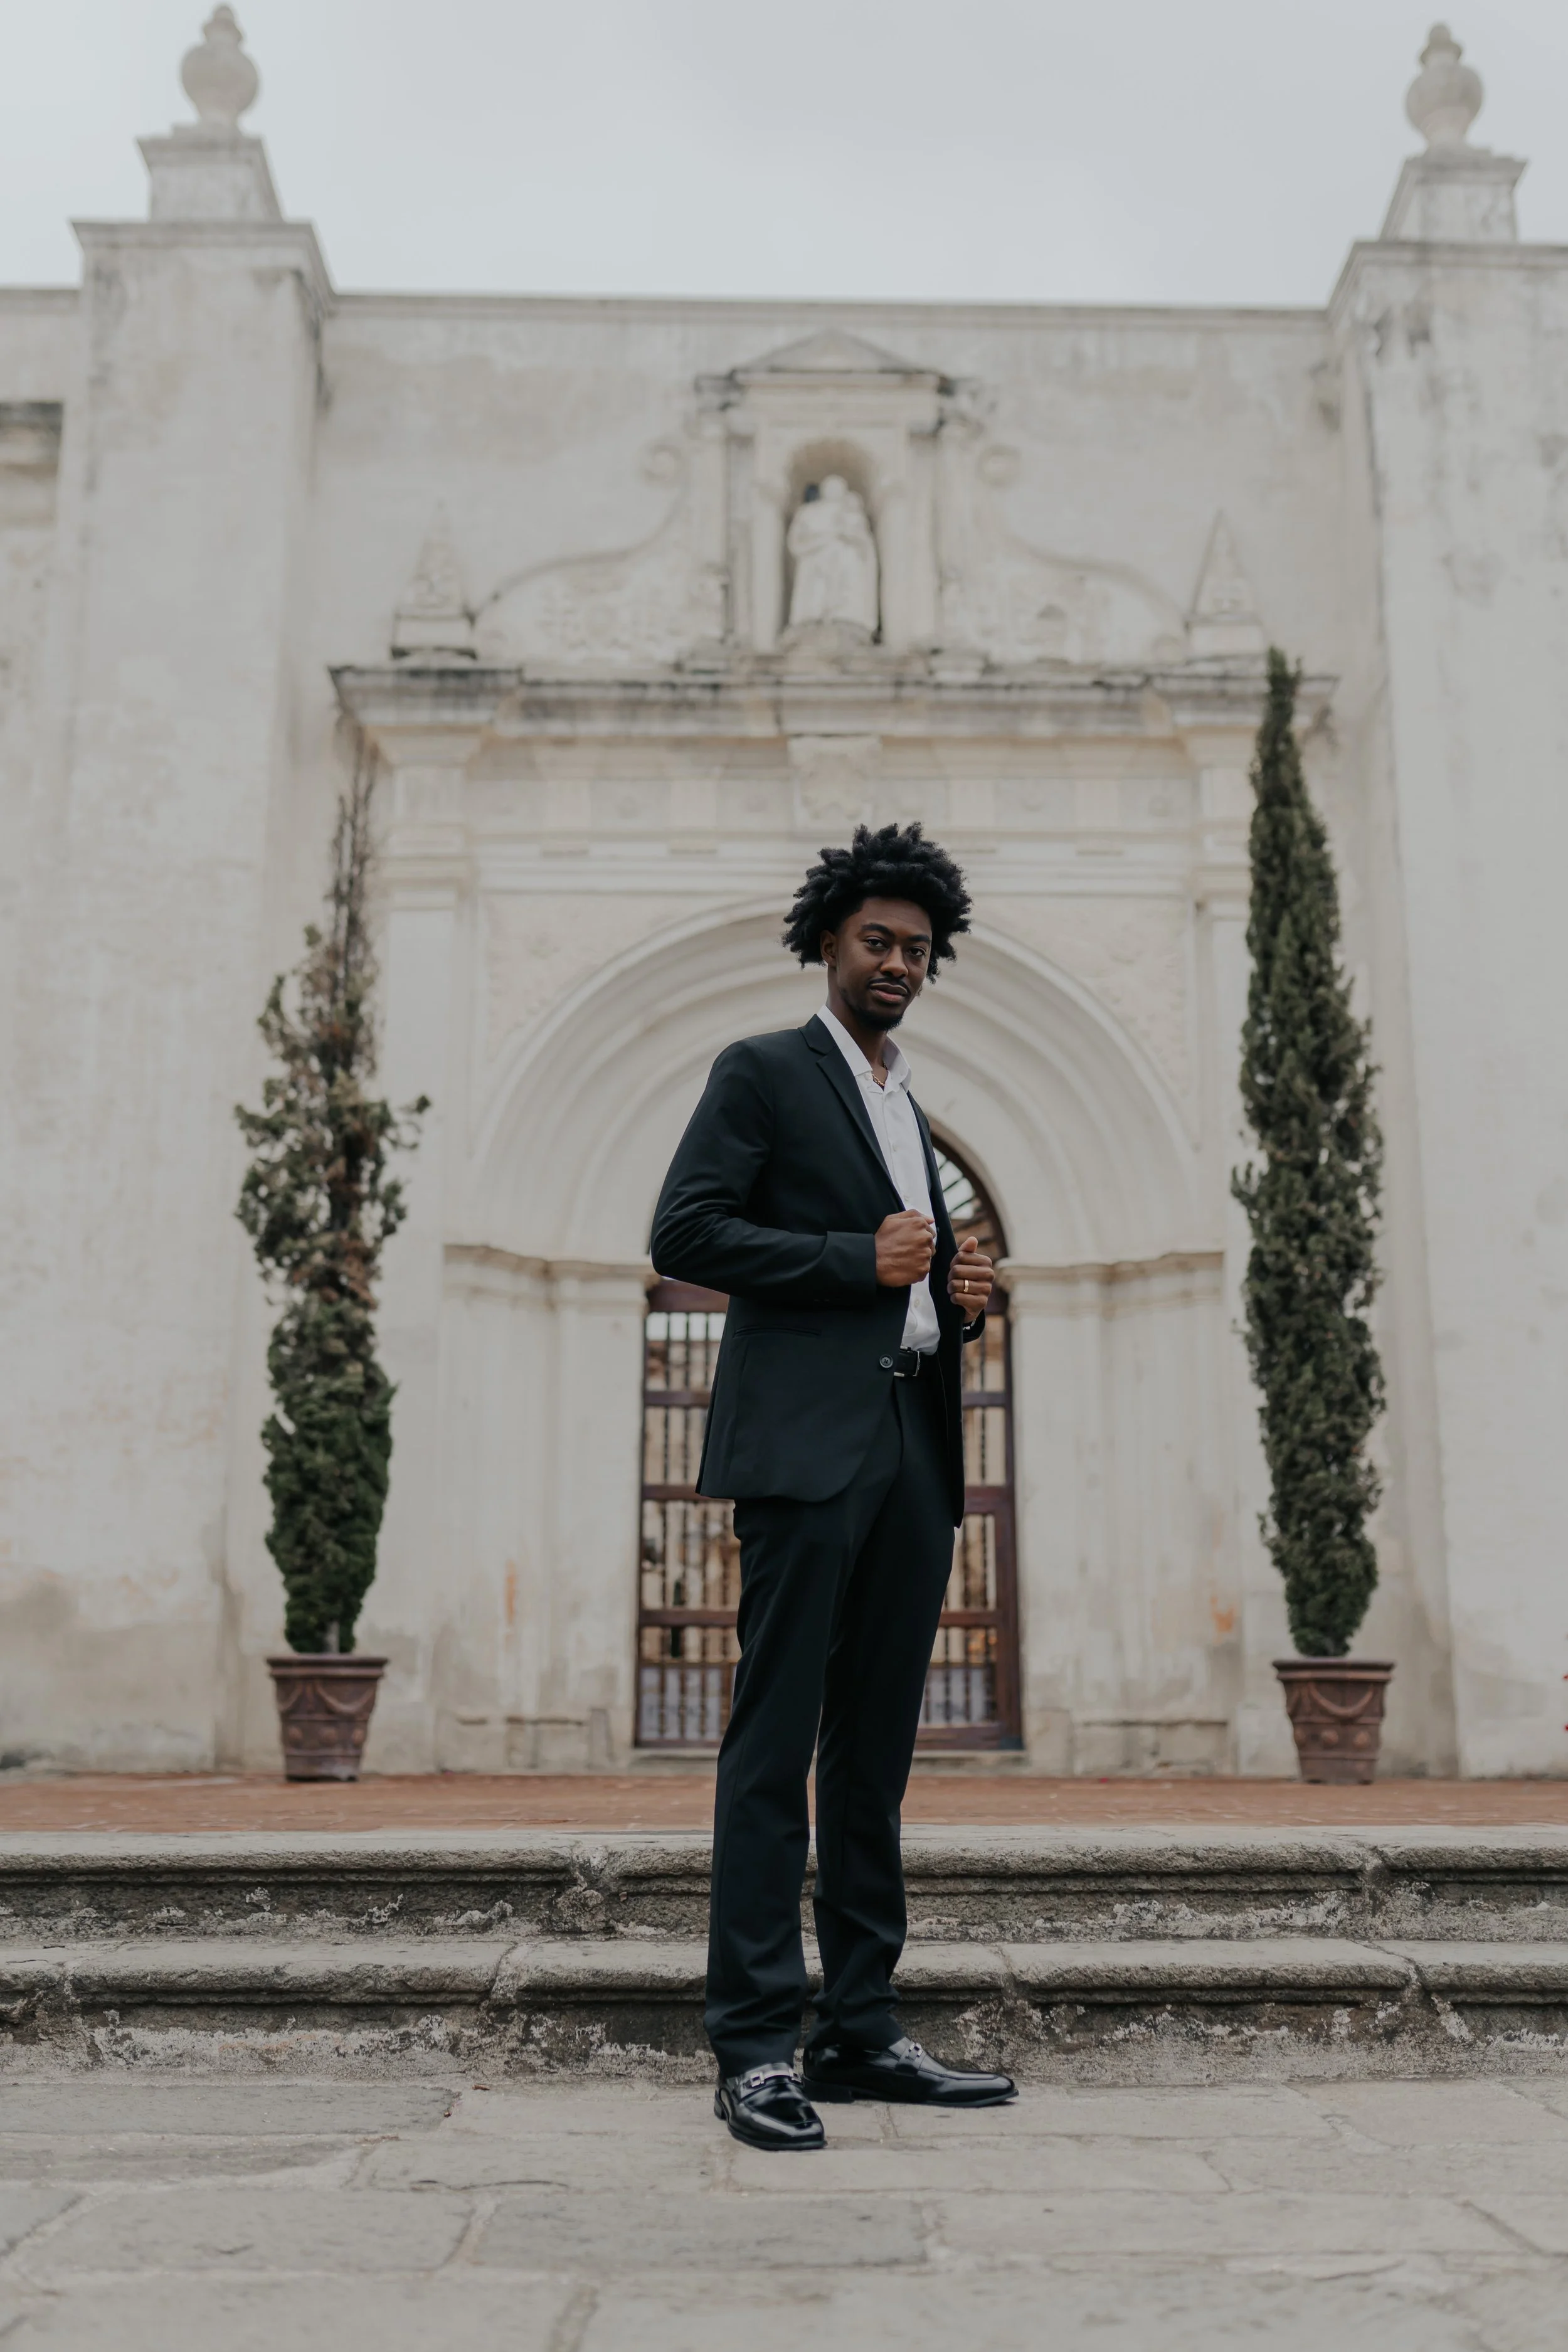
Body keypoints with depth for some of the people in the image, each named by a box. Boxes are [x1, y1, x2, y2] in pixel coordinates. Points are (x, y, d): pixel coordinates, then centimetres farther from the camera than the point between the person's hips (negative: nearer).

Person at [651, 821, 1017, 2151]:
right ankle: (756, 2045, -2)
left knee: (877, 1751, 9)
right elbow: (685, 1233, -8)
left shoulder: (909, 1112, 26)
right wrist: (861, 1261, -11)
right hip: (806, 1443, -7)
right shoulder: (764, 1073, 3)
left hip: (912, 1449, 8)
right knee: (775, 1744, -7)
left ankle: (862, 2032, 15)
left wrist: (957, 1298, 7)